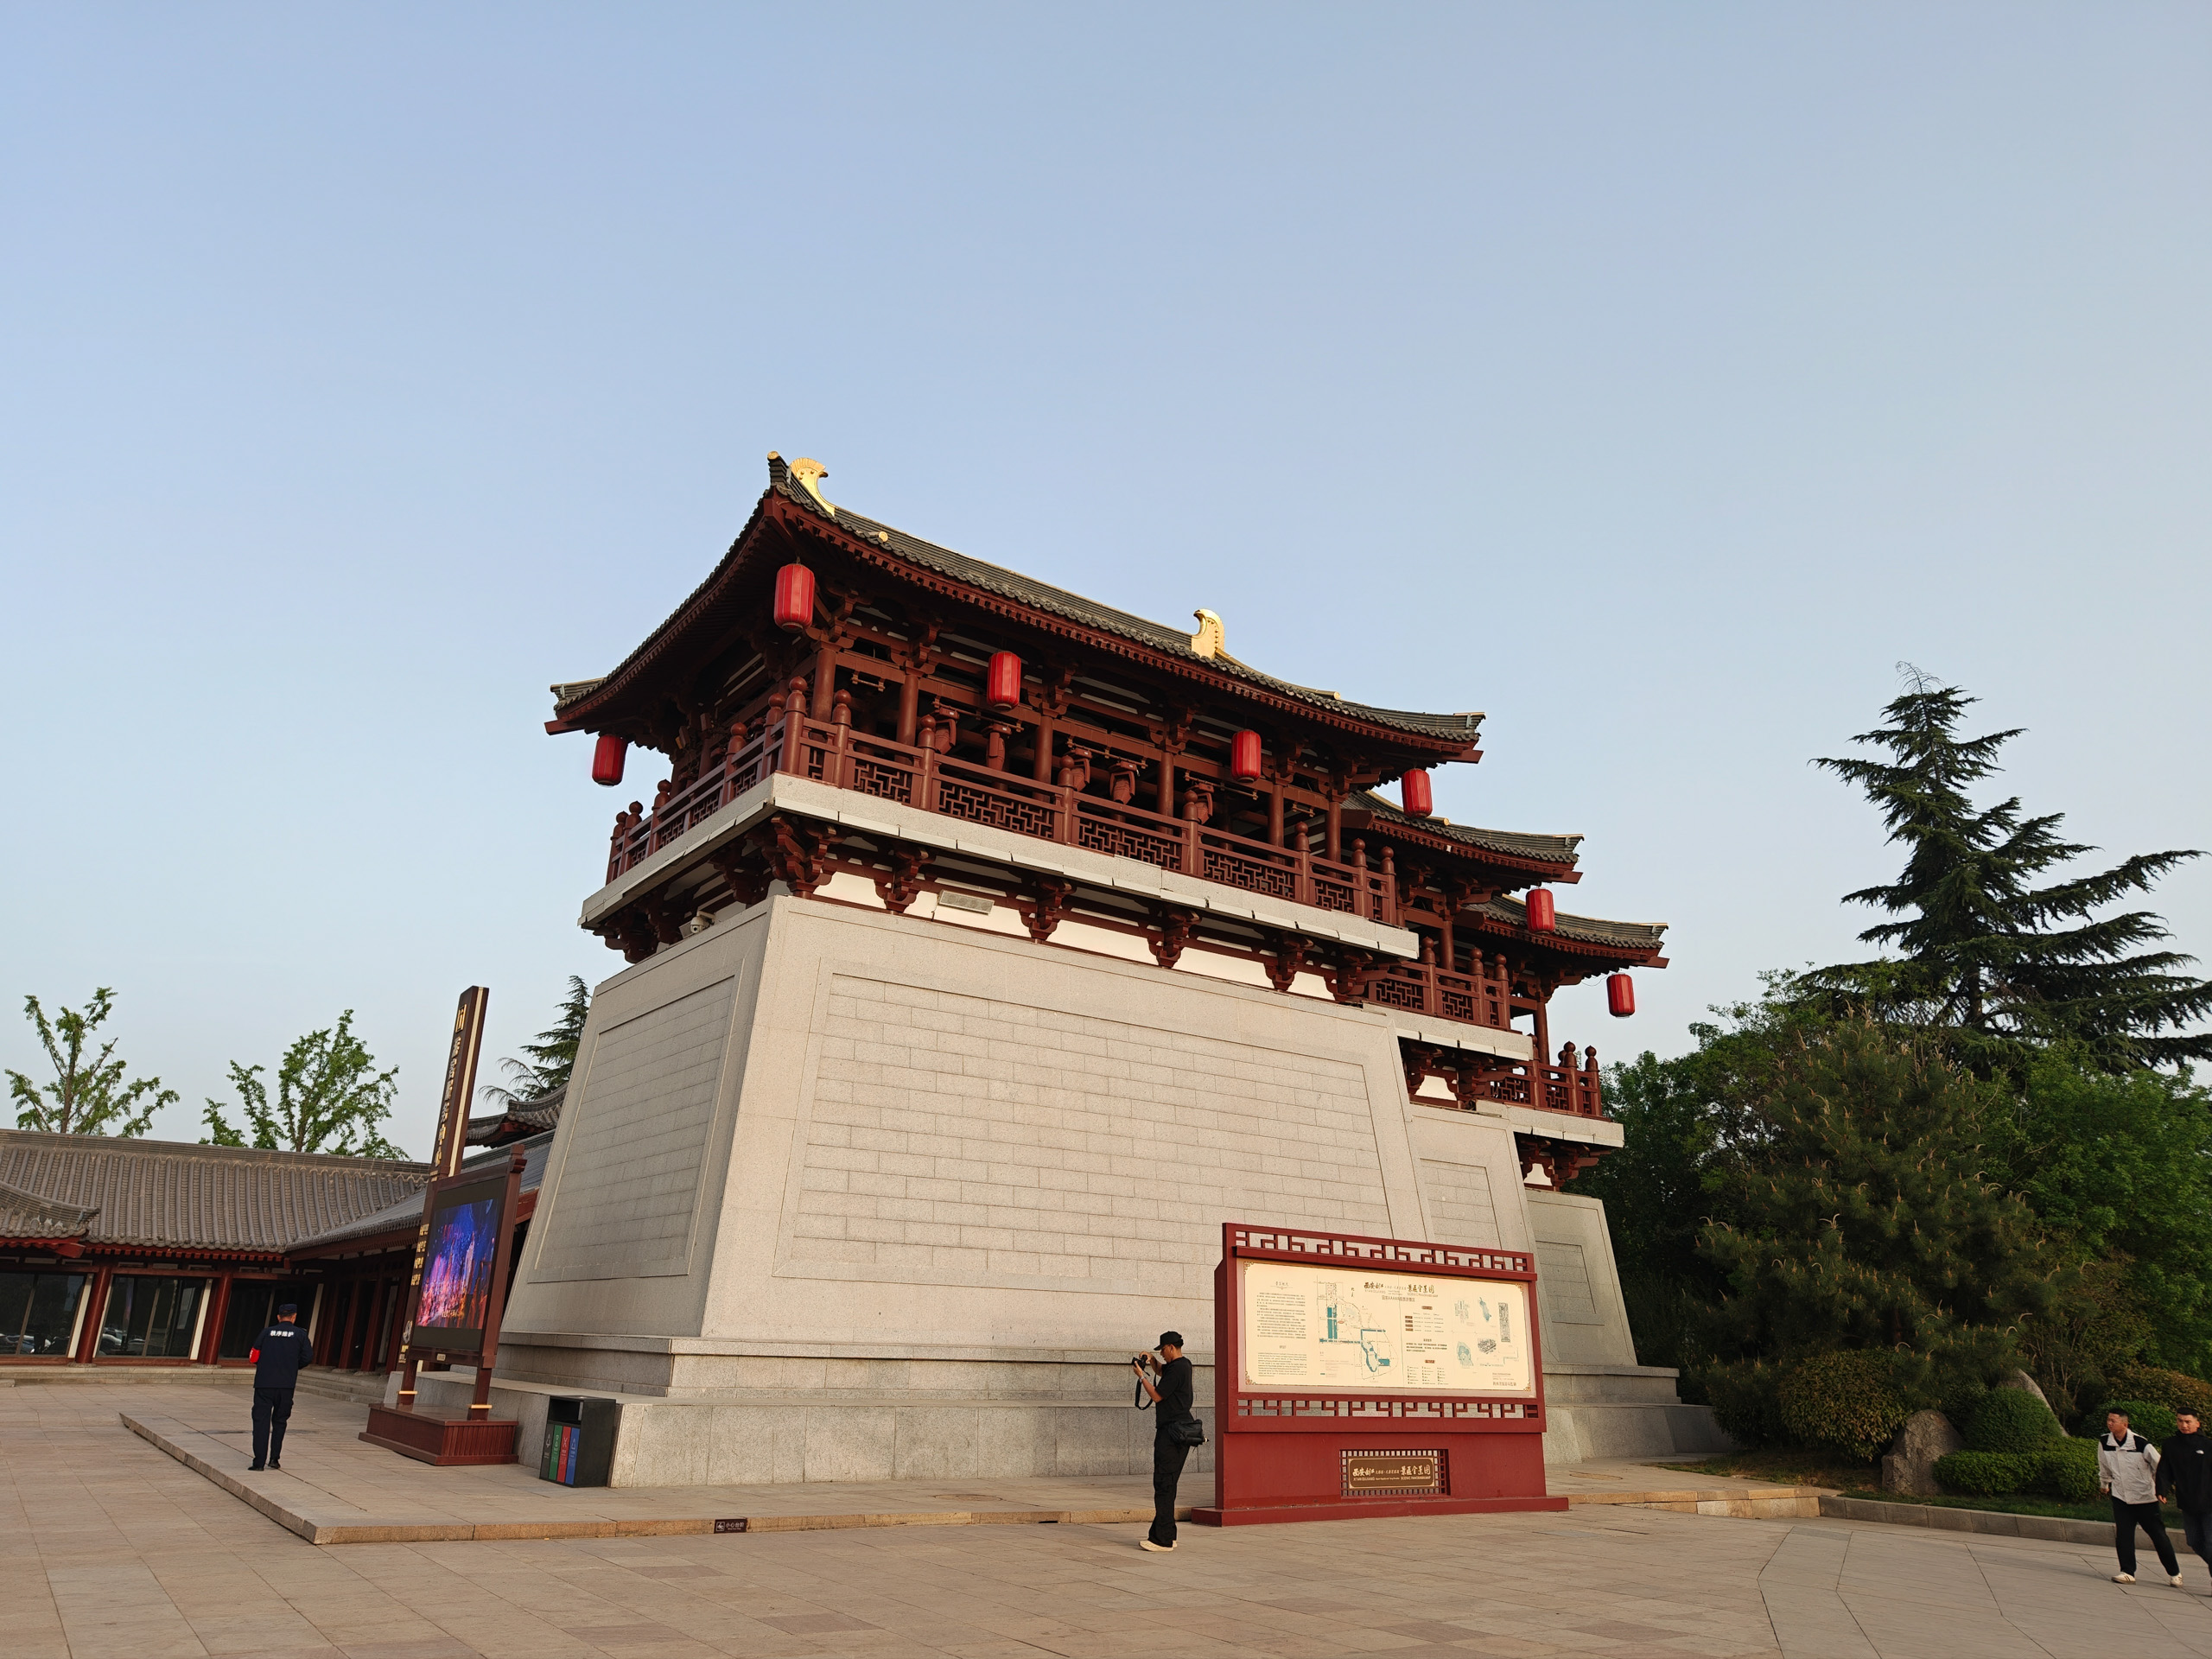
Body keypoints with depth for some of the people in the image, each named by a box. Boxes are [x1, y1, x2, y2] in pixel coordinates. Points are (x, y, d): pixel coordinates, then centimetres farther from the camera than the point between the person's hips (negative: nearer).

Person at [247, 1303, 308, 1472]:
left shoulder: (267, 1332, 7)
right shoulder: (300, 1334, 4)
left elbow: (253, 1357, 4)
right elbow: (305, 1359, 0)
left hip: (263, 1383, 0)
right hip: (286, 1385, 0)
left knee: (261, 1420, 2)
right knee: (279, 1421, 14)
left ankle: (259, 1461, -2)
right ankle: (274, 1458, 11)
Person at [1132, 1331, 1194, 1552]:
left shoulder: (1177, 1369, -16)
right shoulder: (1184, 1365, 15)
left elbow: (1157, 1395, -14)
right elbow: (1163, 1372, 35)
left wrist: (1141, 1375, -4)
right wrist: (1152, 1361, 17)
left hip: (1172, 1433, -11)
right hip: (1177, 1431, 11)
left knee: (1164, 1485, -9)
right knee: (1167, 1485, 14)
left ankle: (1163, 1539, -9)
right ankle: (1165, 1534, 19)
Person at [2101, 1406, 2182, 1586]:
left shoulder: (2141, 1444, -19)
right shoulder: (2104, 1443, -6)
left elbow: (2159, 1467, -4)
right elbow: (2104, 1467, 13)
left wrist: (2161, 1489, -1)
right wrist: (2104, 1484, 26)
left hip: (2145, 1497, -3)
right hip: (2120, 1497, 3)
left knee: (2158, 1535, 9)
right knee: (2123, 1535, -6)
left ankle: (2174, 1572, 27)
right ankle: (2127, 1572, 2)